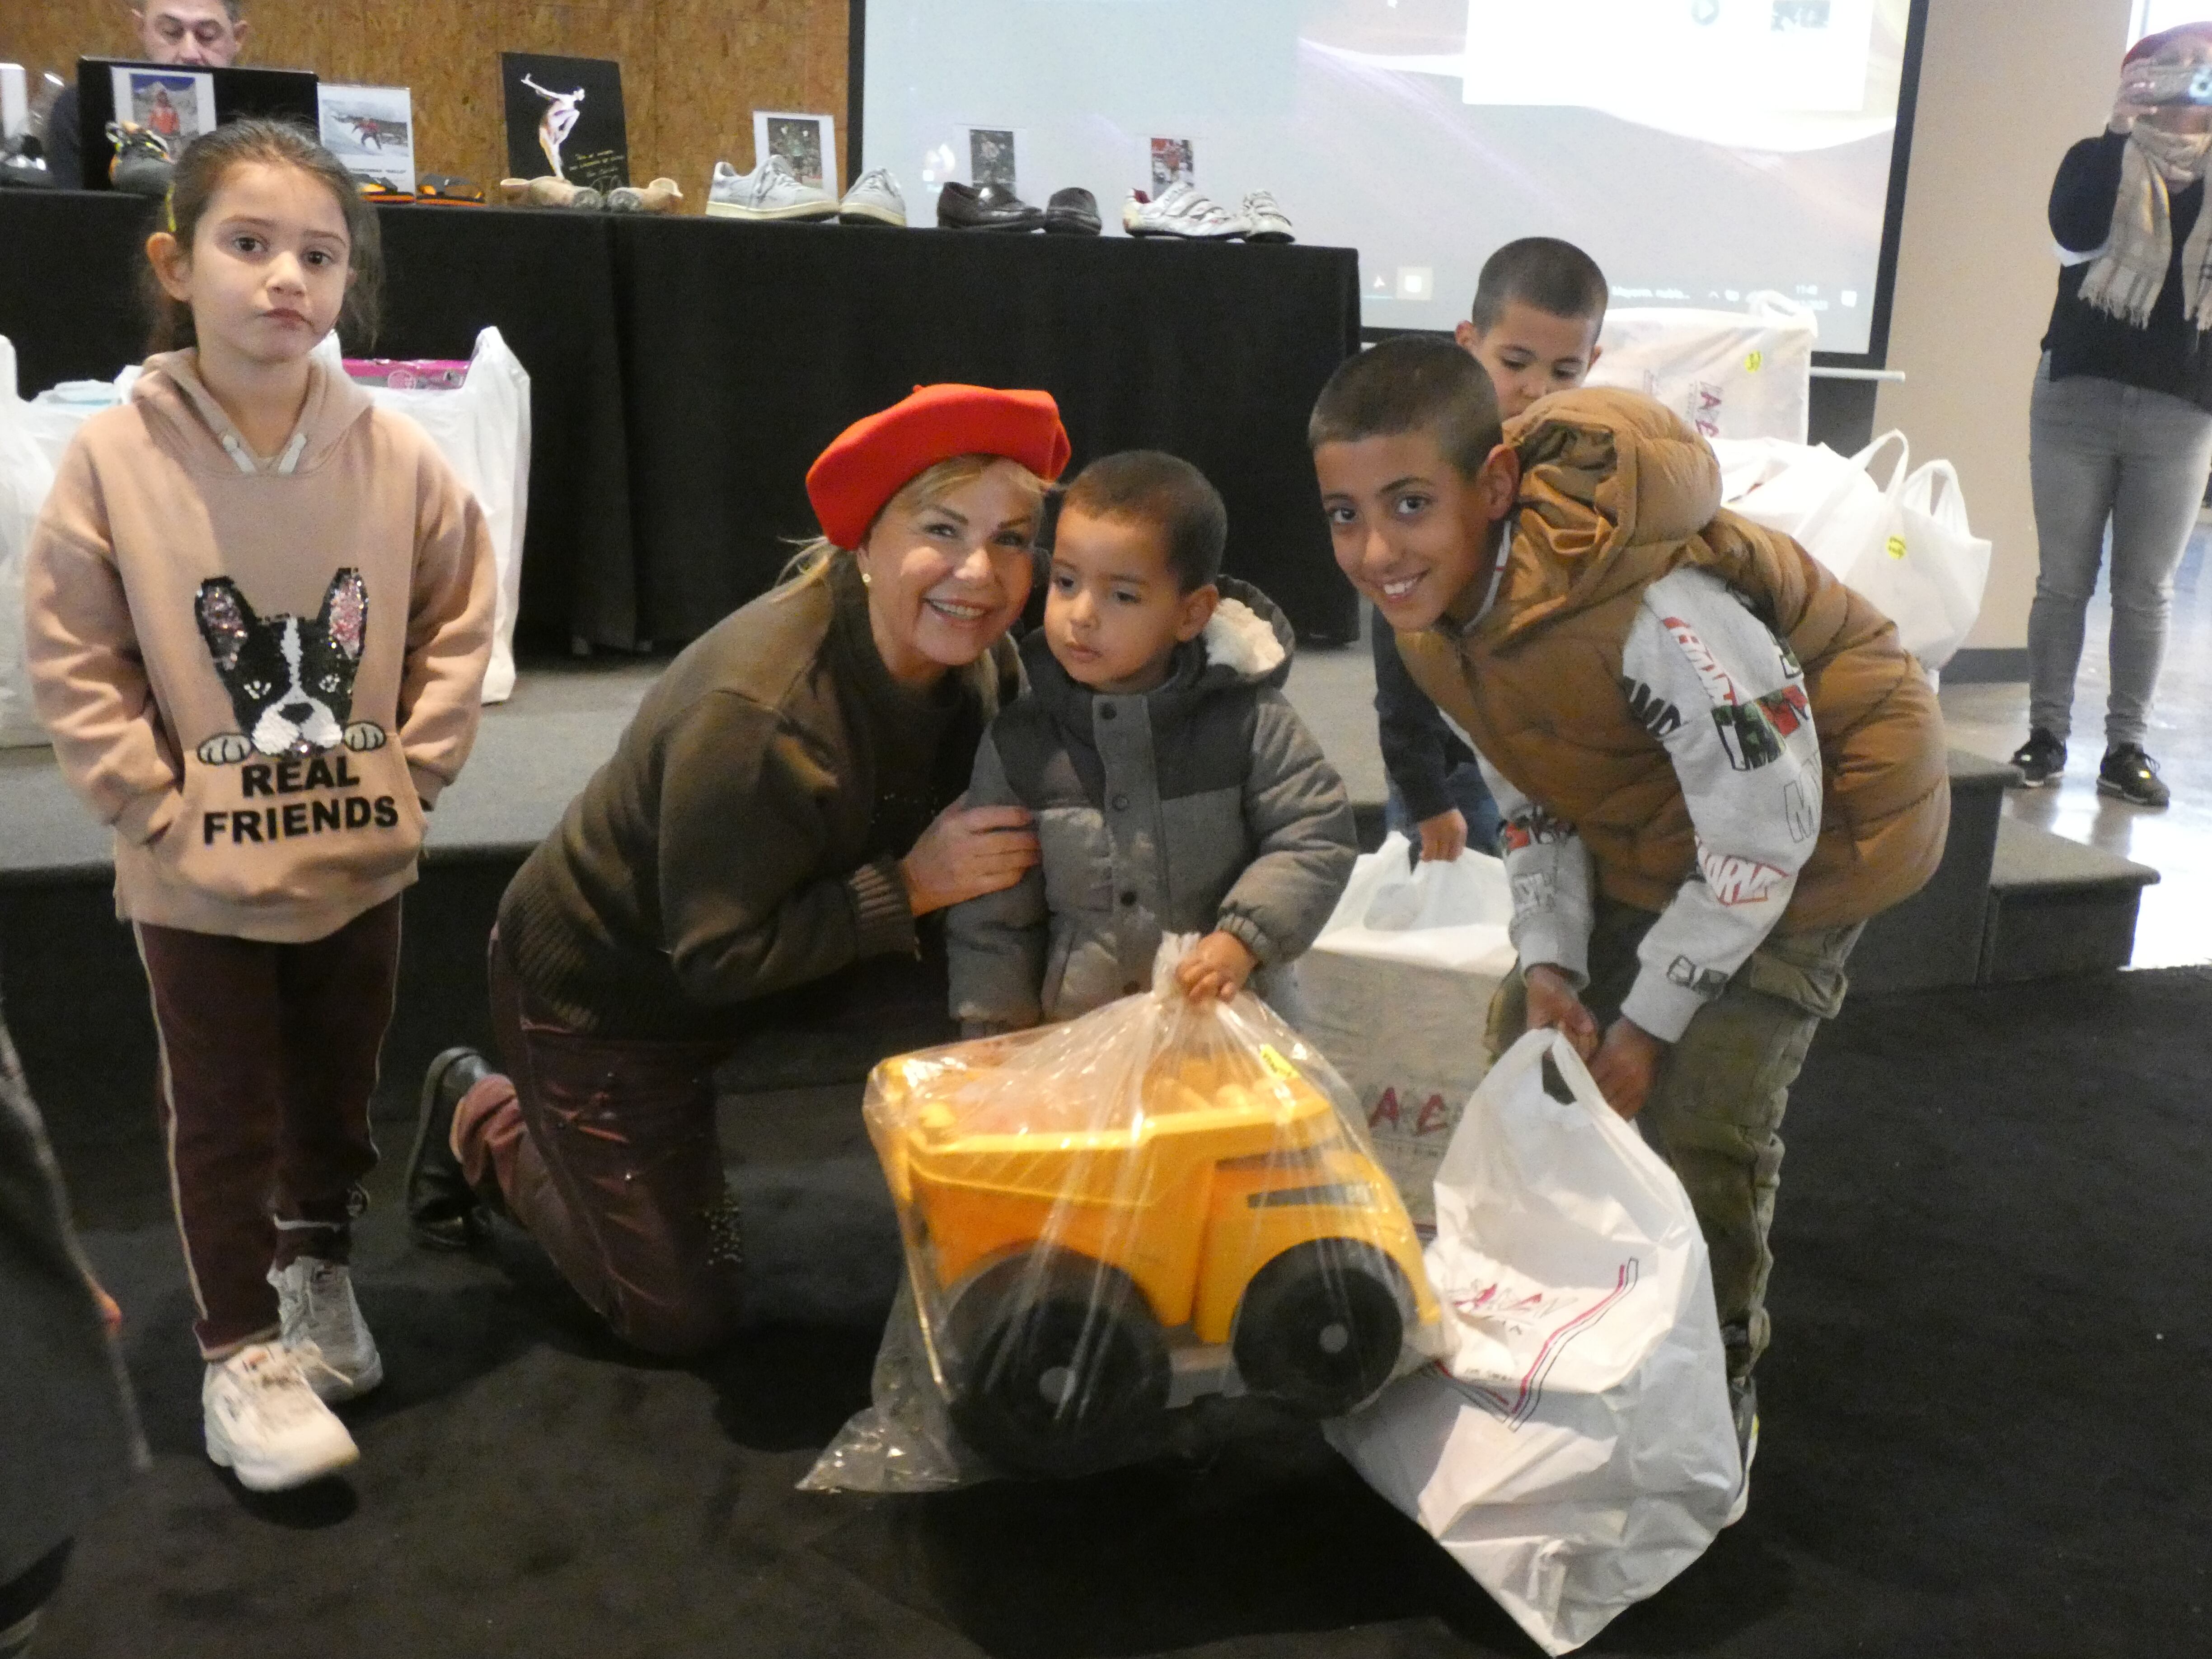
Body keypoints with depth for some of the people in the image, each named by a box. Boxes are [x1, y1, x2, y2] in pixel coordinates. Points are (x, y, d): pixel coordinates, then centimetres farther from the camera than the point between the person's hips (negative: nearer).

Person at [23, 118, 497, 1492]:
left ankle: (320, 1272, 44)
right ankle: (240, 1356, 25)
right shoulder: (114, 457, -13)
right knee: (226, 1119, 10)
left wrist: (410, 774, -4)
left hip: (360, 861, 3)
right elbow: (75, 665, -8)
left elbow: (458, 623, 1)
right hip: (199, 879, -2)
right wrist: (162, 810, -12)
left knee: (338, 1094, 20)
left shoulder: (396, 458, -9)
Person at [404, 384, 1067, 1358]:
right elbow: (717, 957, -31)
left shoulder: (977, 662, -14)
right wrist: (910, 886, -35)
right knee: (682, 1317, 6)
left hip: (782, 939, 7)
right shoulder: (760, 715, -37)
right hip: (602, 988, -6)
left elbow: (961, 837, 0)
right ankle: (483, 1122, 26)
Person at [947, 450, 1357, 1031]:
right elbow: (991, 921, 3)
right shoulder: (1018, 743, -3)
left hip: (1236, 1018, -1)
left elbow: (1316, 840, -3)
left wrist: (1244, 938, -16)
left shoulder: (1250, 720, -6)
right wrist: (998, 1052, 3)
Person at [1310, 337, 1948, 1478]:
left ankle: (1711, 1392, 13)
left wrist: (1648, 1019, -19)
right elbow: (1527, 796, 1)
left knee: (1699, 1117, -14)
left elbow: (1764, 831, -28)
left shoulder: (1653, 609, -39)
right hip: (1645, 828, 8)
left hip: (1823, 806, -7)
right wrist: (1550, 966, -11)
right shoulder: (1429, 607, -13)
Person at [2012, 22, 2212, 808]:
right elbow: (2075, 232, -16)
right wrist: (2120, 129, -15)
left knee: (2146, 591, 3)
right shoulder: (2102, 160, 4)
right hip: (2078, 396, -1)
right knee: (2063, 582, 2)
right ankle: (2047, 733, 11)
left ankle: (2126, 746, 9)